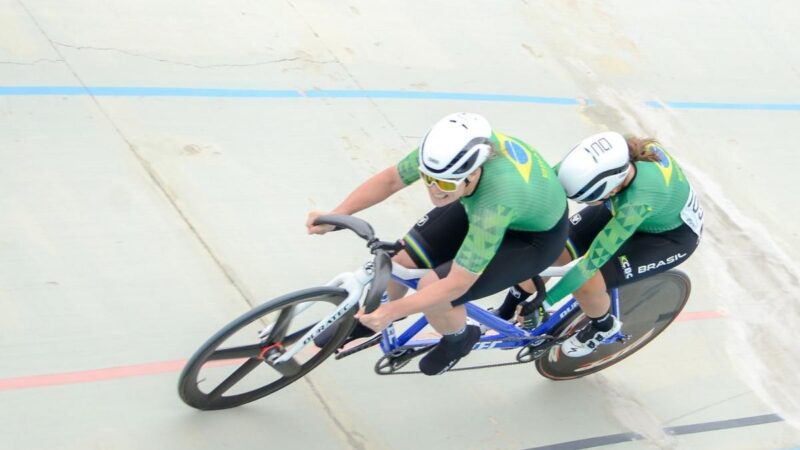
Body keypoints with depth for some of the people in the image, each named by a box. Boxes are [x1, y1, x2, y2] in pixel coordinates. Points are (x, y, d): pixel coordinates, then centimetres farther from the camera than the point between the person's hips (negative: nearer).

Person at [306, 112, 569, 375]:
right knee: (401, 258, -3)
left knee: (433, 293, -20)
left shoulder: (494, 201, -44)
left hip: (536, 236, -6)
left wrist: (393, 311, -34)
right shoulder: (451, 148, -30)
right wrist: (335, 215, -20)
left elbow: (457, 284, -35)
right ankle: (374, 318, 31)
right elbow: (390, 179, -13)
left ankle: (459, 339, 15)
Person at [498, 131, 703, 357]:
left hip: (672, 235, -6)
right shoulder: (613, 156, -31)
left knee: (586, 284, -21)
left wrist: (544, 302, -30)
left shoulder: (640, 200, -44)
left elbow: (593, 261, -37)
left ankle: (604, 327, 14)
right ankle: (503, 315, 19)